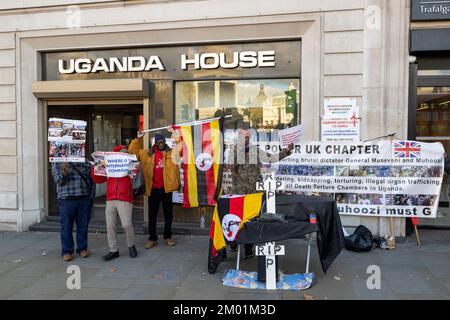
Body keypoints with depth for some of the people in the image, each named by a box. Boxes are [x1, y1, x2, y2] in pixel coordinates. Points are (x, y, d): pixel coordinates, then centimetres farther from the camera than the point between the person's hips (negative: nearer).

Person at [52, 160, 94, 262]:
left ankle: (82, 248, 21)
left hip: (84, 199, 2)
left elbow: (91, 179, 14)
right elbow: (58, 180, -8)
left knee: (83, 226, 9)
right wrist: (64, 172, -29)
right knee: (66, 226, 3)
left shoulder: (85, 162, 11)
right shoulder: (57, 163, 3)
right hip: (66, 199, -2)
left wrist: (91, 196, 8)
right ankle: (67, 251, 13)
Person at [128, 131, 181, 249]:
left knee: (168, 214, 9)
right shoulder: (147, 154, 8)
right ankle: (152, 238, 18)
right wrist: (138, 139, 2)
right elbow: (132, 150, 12)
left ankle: (167, 237, 22)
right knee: (152, 215, 7)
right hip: (153, 189, 1)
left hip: (166, 188, -1)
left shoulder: (171, 153, 5)